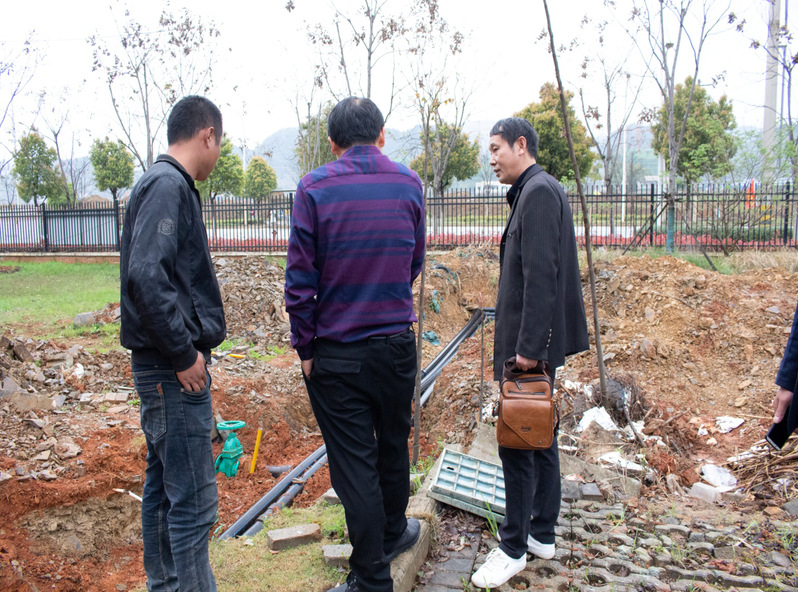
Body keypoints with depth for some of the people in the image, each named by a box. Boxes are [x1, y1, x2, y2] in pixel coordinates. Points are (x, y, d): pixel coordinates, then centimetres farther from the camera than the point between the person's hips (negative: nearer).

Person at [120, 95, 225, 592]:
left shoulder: (167, 184, 16)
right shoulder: (169, 186, -14)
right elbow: (145, 277, -26)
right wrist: (184, 354, -20)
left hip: (169, 366, 10)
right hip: (176, 369, -10)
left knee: (164, 486, 18)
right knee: (193, 499, -5)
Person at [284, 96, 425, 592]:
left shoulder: (315, 188, -9)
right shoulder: (409, 184, 0)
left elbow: (300, 277, -10)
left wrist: (305, 347, -2)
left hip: (336, 352, -3)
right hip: (397, 344, 3)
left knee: (353, 462, 6)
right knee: (393, 445, 22)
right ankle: (393, 531, 44)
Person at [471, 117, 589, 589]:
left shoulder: (539, 191, -15)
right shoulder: (534, 191, 17)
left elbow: (540, 275, -22)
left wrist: (529, 346, -22)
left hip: (532, 342, -11)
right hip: (536, 341, 11)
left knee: (517, 443, -3)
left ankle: (514, 548, 8)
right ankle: (543, 533, 28)